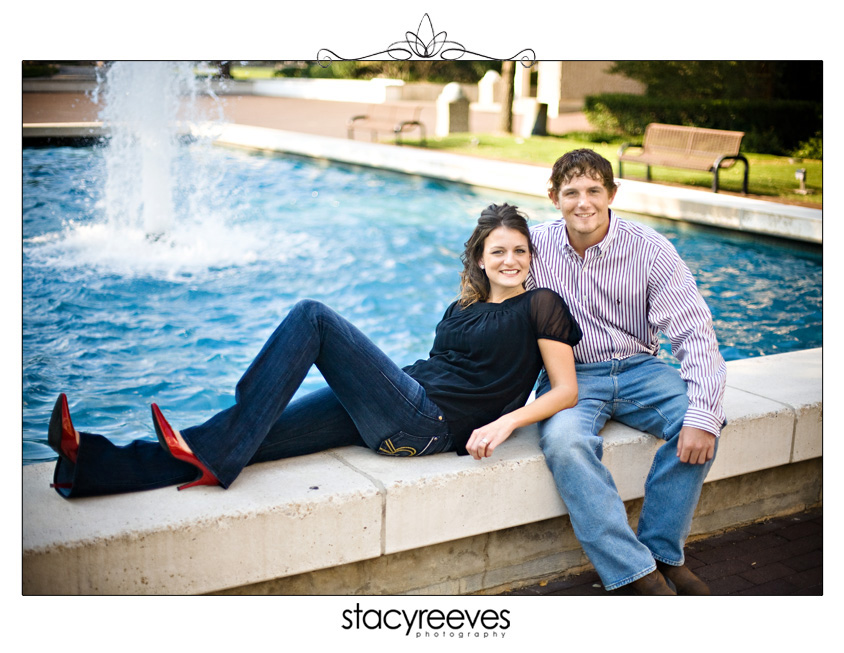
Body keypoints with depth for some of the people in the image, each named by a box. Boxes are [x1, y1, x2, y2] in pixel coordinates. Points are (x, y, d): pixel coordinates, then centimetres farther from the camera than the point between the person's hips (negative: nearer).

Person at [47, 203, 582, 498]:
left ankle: (215, 456, -22)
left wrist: (505, 422, -13)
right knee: (255, 438, -10)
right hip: (399, 420, 7)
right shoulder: (462, 309, 24)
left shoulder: (540, 305, 5)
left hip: (425, 425, -7)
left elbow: (566, 391, -1)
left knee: (312, 316, -18)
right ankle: (92, 464, -18)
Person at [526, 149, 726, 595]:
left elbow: (695, 332, -13)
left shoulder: (649, 249, -8)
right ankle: (637, 573, -27)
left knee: (700, 424, -27)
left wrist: (702, 415, -27)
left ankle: (662, 552, -11)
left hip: (638, 369, 1)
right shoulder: (536, 245, -4)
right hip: (570, 373, -1)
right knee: (564, 439, -34)